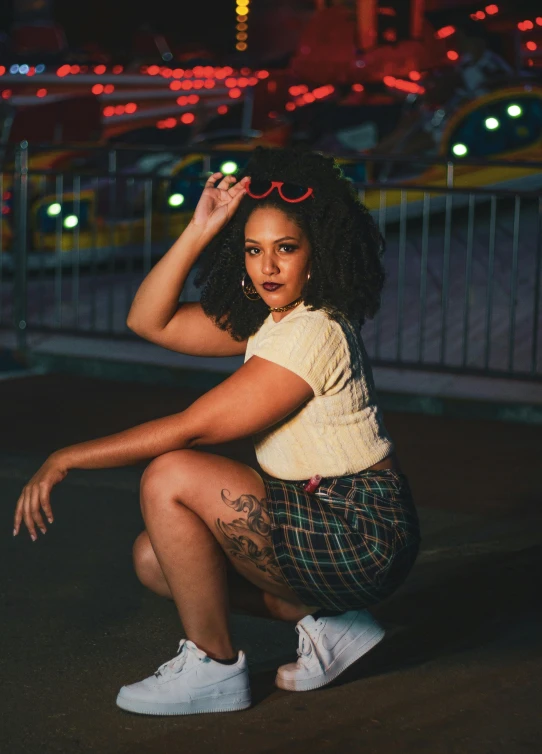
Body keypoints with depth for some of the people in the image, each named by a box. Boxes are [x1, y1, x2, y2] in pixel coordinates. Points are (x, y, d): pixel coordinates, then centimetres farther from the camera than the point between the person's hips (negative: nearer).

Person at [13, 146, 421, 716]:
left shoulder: (312, 333, -22)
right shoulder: (266, 320, 8)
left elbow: (191, 427, -21)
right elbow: (149, 321, 9)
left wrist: (68, 458, -14)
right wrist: (198, 232, -3)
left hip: (363, 535, -10)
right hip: (328, 523, 10)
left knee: (169, 477, -19)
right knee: (155, 559, 7)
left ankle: (212, 665, -7)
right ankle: (327, 624, 9)